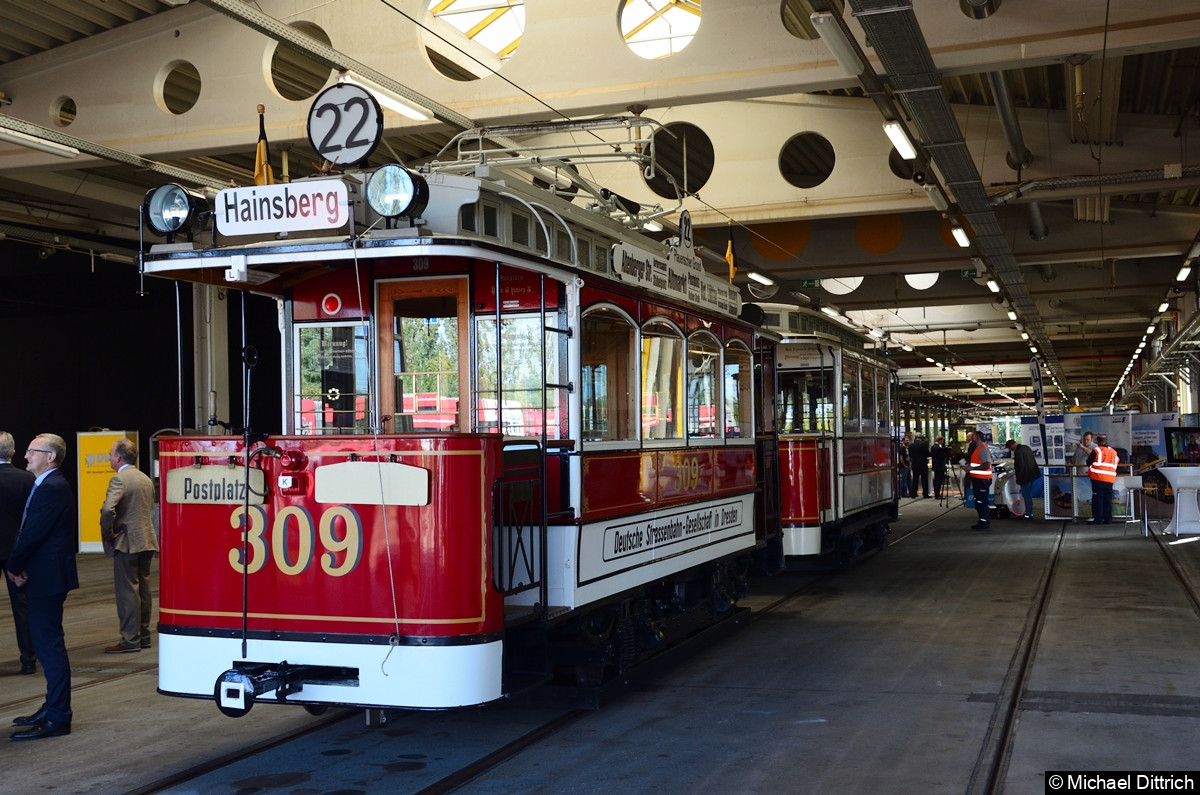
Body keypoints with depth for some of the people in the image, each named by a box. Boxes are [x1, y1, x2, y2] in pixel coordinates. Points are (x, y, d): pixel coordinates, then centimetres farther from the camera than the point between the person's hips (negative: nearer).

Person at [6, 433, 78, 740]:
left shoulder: (51, 488, -17)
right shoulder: (49, 485, 16)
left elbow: (33, 534, -19)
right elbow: (30, 531, 14)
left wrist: (13, 566, -5)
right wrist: (18, 565, 1)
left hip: (47, 577, -10)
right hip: (44, 577, 10)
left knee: (49, 646, -6)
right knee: (47, 645, 17)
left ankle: (57, 718, -2)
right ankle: (53, 708, 27)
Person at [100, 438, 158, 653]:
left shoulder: (119, 479, -13)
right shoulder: (146, 479, 14)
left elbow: (107, 510, -25)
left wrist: (107, 536, -11)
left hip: (127, 543, -8)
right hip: (147, 541, 8)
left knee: (127, 591, -3)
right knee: (143, 589, 12)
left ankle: (130, 639, -2)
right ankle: (143, 635, 18)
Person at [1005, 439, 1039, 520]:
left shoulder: (1018, 452, -21)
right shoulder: (1026, 447, 7)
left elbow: (1020, 466, -22)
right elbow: (1032, 460, 17)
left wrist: (1018, 479, -13)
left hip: (1026, 476, -10)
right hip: (1033, 474, 10)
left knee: (1026, 496, 0)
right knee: (1029, 494, 18)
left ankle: (1028, 514, 5)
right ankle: (1030, 513, 24)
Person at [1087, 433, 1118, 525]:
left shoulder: (1096, 450, -5)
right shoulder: (1114, 452, 11)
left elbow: (1089, 462, 0)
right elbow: (1115, 465, 18)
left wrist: (1090, 469, 20)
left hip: (1098, 478, -5)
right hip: (1110, 479, 5)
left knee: (1098, 499, -1)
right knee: (1108, 499, 10)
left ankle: (1098, 518, -4)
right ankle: (1108, 519, 11)